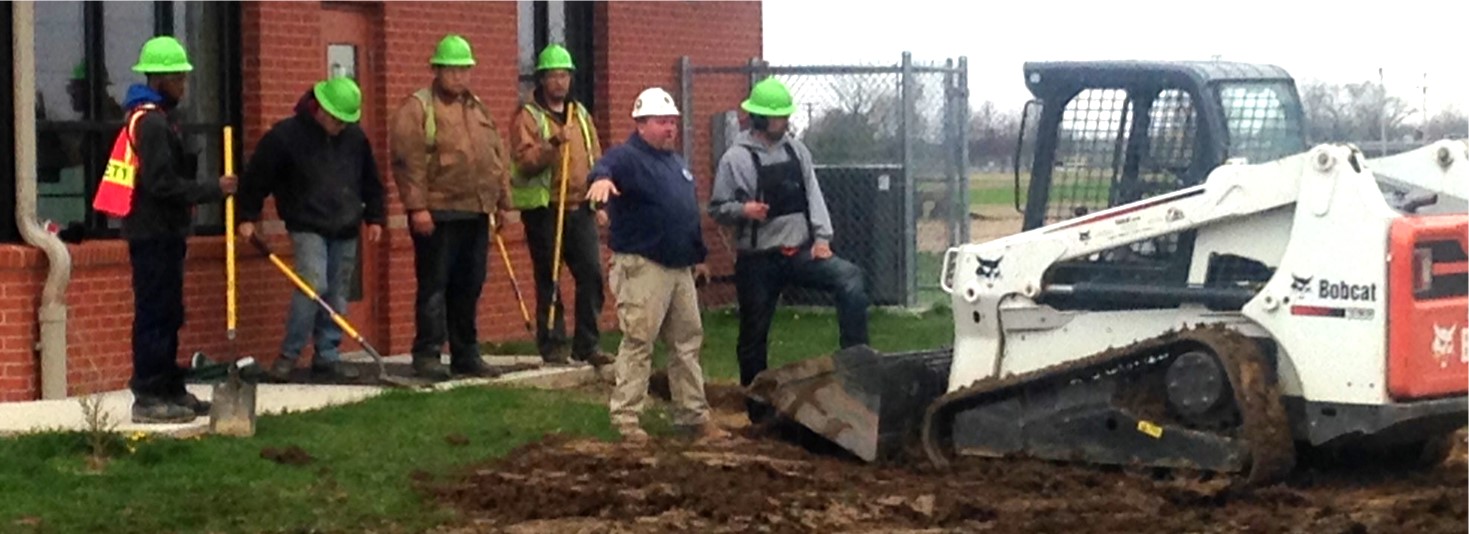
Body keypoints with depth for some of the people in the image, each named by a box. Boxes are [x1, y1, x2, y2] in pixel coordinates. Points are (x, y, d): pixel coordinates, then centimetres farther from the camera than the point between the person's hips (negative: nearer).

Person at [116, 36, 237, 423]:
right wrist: (214, 189, -18)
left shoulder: (158, 118, 18)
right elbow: (163, 184, -21)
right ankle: (149, 397, -6)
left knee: (167, 315, 15)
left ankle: (170, 390, 21)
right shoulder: (151, 122, -16)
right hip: (154, 232, -11)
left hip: (161, 233, 11)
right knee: (155, 314, -8)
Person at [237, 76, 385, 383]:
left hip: (345, 231, 5)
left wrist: (374, 217, 15)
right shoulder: (286, 136, -9)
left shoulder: (355, 138, 6)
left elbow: (371, 182, 18)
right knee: (312, 285, -19)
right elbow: (256, 178, -4)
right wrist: (247, 217, -4)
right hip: (307, 227, -5)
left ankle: (328, 358, 13)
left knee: (336, 296, 5)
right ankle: (288, 355, -10)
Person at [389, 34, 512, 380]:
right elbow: (408, 160, -12)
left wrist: (502, 200, 17)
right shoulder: (417, 108, -4)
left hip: (476, 213, 7)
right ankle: (427, 354, -2)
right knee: (434, 285, -5)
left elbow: (498, 155, 22)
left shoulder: (478, 109, 19)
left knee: (469, 287, 10)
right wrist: (417, 207, -18)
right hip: (437, 214, -7)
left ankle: (466, 354, 17)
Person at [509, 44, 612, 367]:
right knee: (548, 279, -1)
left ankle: (587, 345, 6)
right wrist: (553, 144, -27)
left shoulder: (581, 115, 17)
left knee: (591, 274, -1)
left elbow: (595, 159, 19)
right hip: (544, 209, -5)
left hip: (580, 207, 5)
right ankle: (552, 345, 5)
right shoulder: (527, 116, -1)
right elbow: (525, 161, -13)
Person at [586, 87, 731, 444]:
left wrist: (699, 255, 25)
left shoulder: (675, 162, 18)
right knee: (638, 344, -8)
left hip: (680, 267, 9)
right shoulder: (628, 157, -10)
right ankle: (626, 418, -4)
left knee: (687, 343, 12)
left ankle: (693, 415, 20)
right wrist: (603, 178, -58)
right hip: (643, 267, -9)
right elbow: (607, 167, -34)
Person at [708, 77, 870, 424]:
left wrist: (822, 237, -6)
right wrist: (743, 210, -22)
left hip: (800, 252, 3)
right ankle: (758, 409, 18)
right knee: (754, 335, 5)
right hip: (758, 259, -3)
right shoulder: (736, 158, -6)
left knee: (850, 278, -22)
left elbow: (813, 195, 6)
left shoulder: (796, 150, 7)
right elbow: (717, 209, -2)